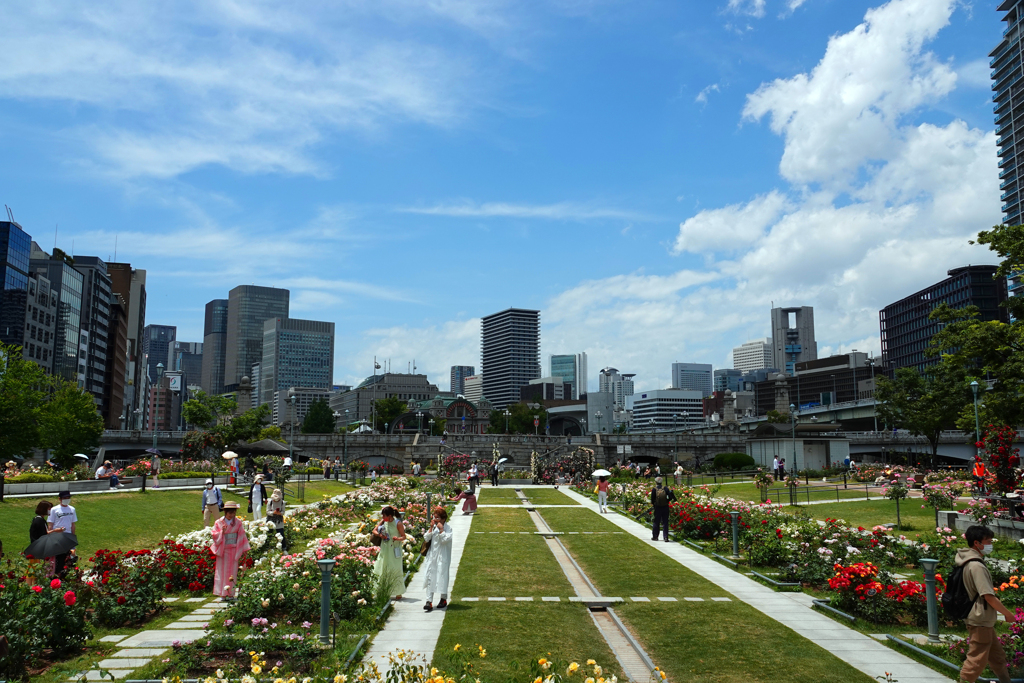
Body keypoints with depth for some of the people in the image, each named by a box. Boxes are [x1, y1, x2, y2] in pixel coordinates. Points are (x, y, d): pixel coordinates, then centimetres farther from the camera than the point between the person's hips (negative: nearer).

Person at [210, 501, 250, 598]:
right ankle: (223, 593, 8)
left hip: (234, 551, 0)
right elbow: (215, 536, -2)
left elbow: (242, 537, 5)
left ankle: (230, 593, 9)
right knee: (222, 571, 1)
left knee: (232, 571, 3)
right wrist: (222, 532, -21)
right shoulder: (219, 523, -1)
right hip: (223, 550, 0)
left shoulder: (238, 523, 0)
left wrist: (242, 551, 2)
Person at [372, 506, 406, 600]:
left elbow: (404, 536, -9)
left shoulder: (398, 523, -11)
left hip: (394, 550, -6)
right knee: (383, 570, 8)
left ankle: (398, 593, 5)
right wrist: (380, 535, -11)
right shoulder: (383, 522, 4)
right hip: (384, 550, 6)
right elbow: (374, 531, 9)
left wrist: (398, 538, -30)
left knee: (395, 570, -3)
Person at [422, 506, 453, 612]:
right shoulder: (433, 526, 7)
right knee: (429, 577, -1)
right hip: (432, 555, 5)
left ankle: (444, 599, 22)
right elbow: (426, 538, 1)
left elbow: (445, 540, -18)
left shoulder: (448, 527, -8)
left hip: (442, 556, -5)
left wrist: (441, 529, -21)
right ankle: (429, 601, -1)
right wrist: (431, 528, -7)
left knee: (442, 576, 4)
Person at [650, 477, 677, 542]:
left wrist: (653, 503, 13)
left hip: (657, 508, -1)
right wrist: (666, 501, 8)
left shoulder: (654, 489, -8)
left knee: (656, 523, 13)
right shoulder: (665, 488, -4)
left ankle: (655, 537, 19)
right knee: (665, 523, 7)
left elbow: (652, 499, -7)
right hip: (665, 507, 1)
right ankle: (666, 537, 2)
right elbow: (670, 497, -8)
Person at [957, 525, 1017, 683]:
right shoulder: (976, 566, -22)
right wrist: (1009, 614, -10)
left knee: (997, 656, 20)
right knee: (977, 659, -2)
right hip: (980, 621, -10)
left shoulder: (971, 562, 9)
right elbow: (989, 597, -23)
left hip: (984, 620, 10)